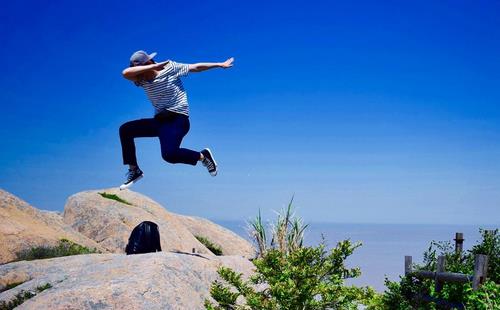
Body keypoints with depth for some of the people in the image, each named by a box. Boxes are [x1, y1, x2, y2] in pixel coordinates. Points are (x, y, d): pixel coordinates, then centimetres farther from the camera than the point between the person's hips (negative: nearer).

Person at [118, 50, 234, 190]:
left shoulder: (170, 68, -6)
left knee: (169, 154, -29)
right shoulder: (141, 80, 3)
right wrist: (153, 66, -22)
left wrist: (220, 64, 6)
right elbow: (126, 73, -17)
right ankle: (134, 171, 6)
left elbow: (195, 67, 2)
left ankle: (202, 156, -4)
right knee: (125, 130, 0)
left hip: (177, 119, -7)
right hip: (159, 120, 7)